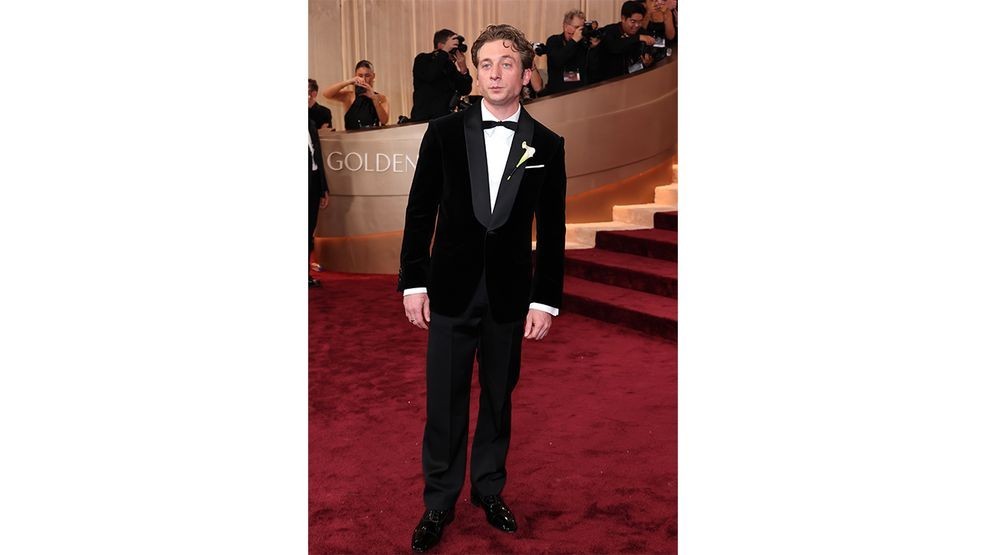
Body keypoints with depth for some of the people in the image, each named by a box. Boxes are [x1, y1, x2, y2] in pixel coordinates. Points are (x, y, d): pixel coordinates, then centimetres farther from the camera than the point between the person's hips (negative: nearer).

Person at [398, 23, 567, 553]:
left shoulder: (547, 145, 0)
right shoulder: (444, 132, -2)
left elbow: (552, 230, 1)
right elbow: (420, 211, 1)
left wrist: (546, 300, -2)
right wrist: (413, 282, -2)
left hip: (509, 295, 1)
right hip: (451, 290, -1)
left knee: (499, 399, 14)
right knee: (445, 401, 6)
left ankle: (489, 487, 33)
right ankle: (439, 501, 23)